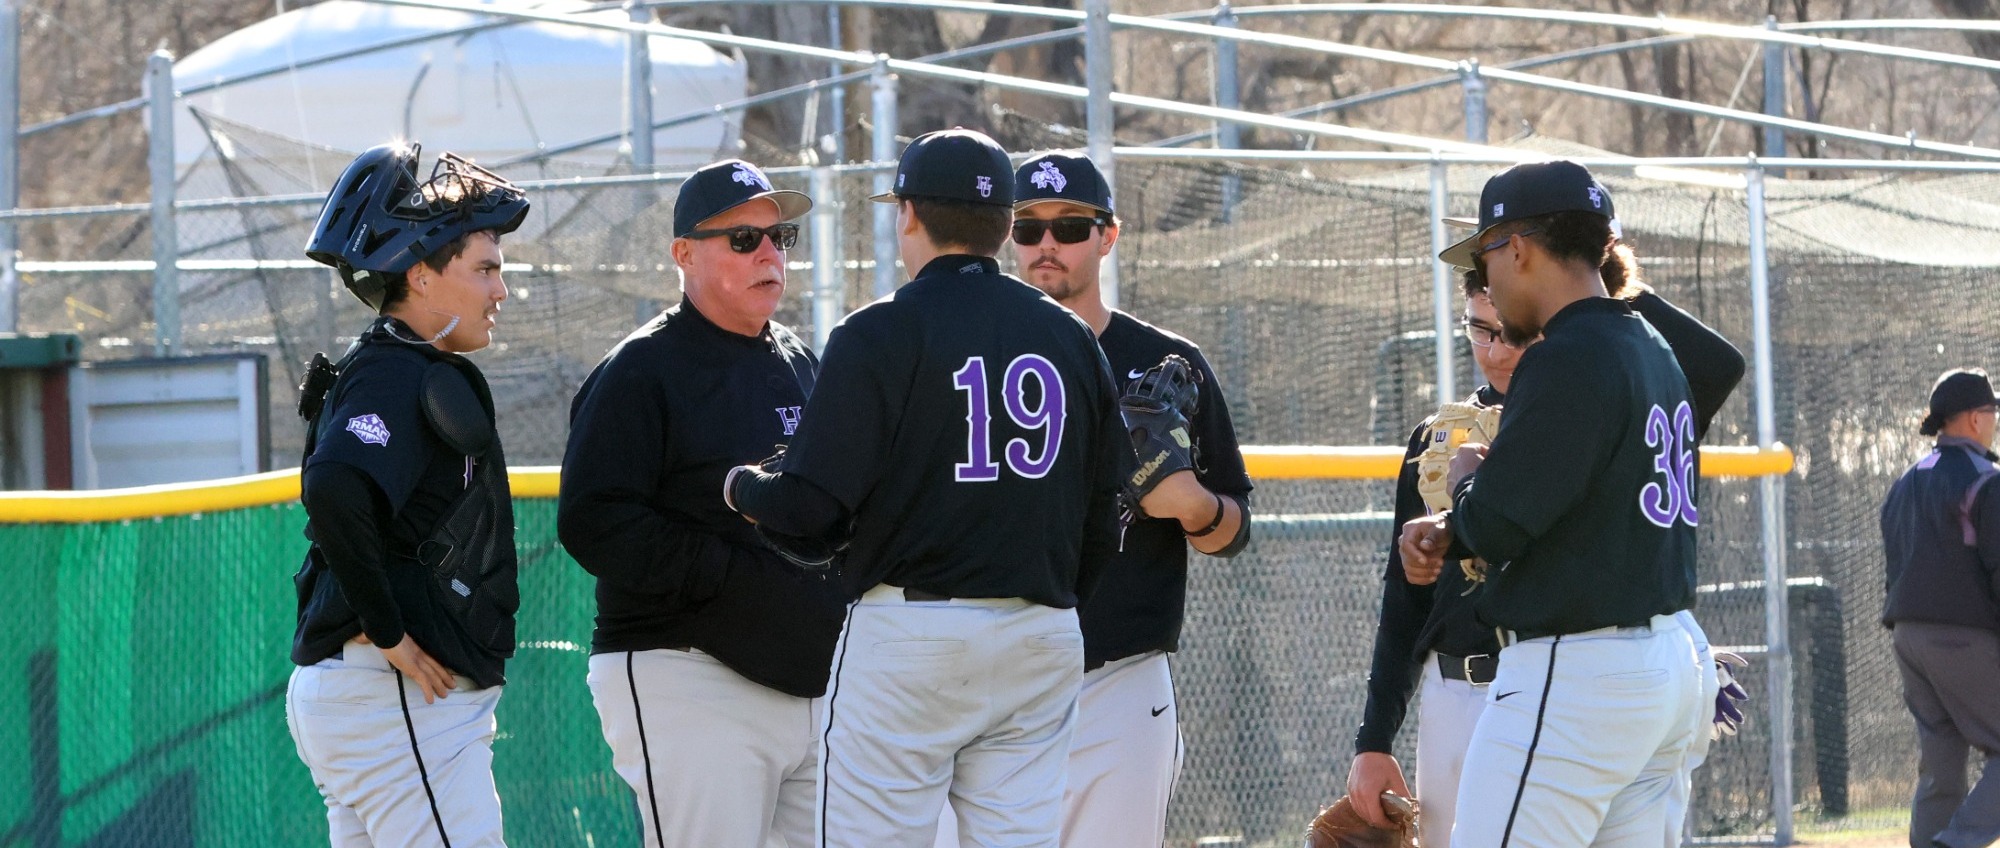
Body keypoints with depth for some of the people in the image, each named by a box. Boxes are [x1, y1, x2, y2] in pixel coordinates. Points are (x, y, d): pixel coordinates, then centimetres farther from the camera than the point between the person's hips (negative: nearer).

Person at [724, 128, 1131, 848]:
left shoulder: (881, 332, -7)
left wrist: (740, 487, 8)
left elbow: (810, 504, -12)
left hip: (910, 630, -5)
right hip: (1045, 640, 6)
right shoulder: (1071, 337, 10)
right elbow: (1107, 509, 12)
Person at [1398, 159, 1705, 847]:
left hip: (1574, 678, -10)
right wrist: (1447, 532, 8)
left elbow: (1495, 526, -17)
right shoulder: (1654, 352, 16)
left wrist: (1465, 486, 5)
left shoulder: (1566, 360, -16)